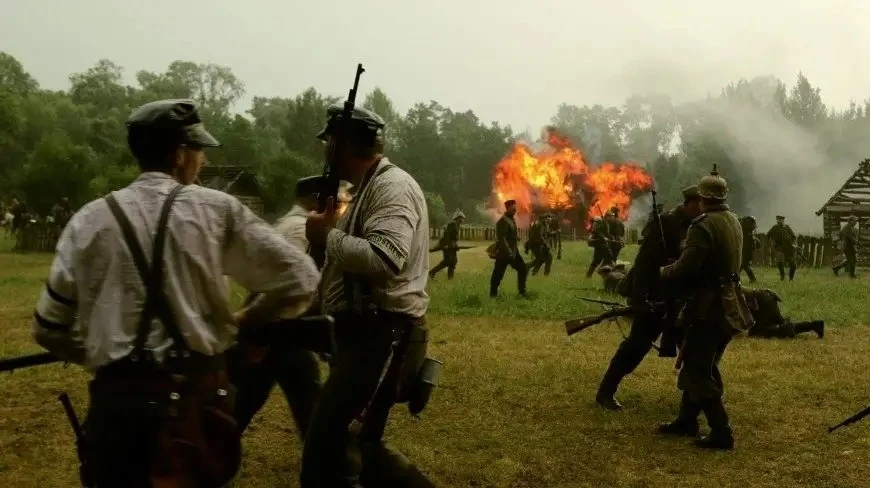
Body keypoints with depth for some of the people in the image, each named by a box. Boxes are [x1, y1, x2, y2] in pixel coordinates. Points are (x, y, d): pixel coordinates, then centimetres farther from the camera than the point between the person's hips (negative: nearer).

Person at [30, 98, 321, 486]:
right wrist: (246, 319, 13)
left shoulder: (89, 220, 2)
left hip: (117, 397, 2)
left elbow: (49, 328, 6)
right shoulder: (217, 210, -3)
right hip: (198, 393, -1)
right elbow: (300, 279, -2)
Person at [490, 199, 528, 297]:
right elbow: (501, 239, -25)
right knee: (498, 274, 1)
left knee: (523, 269, 10)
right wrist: (509, 253, -27)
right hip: (504, 253, -9)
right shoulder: (503, 221, -18)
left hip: (513, 251, 10)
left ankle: (522, 291, 19)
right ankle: (493, 293, 12)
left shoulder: (512, 219, 12)